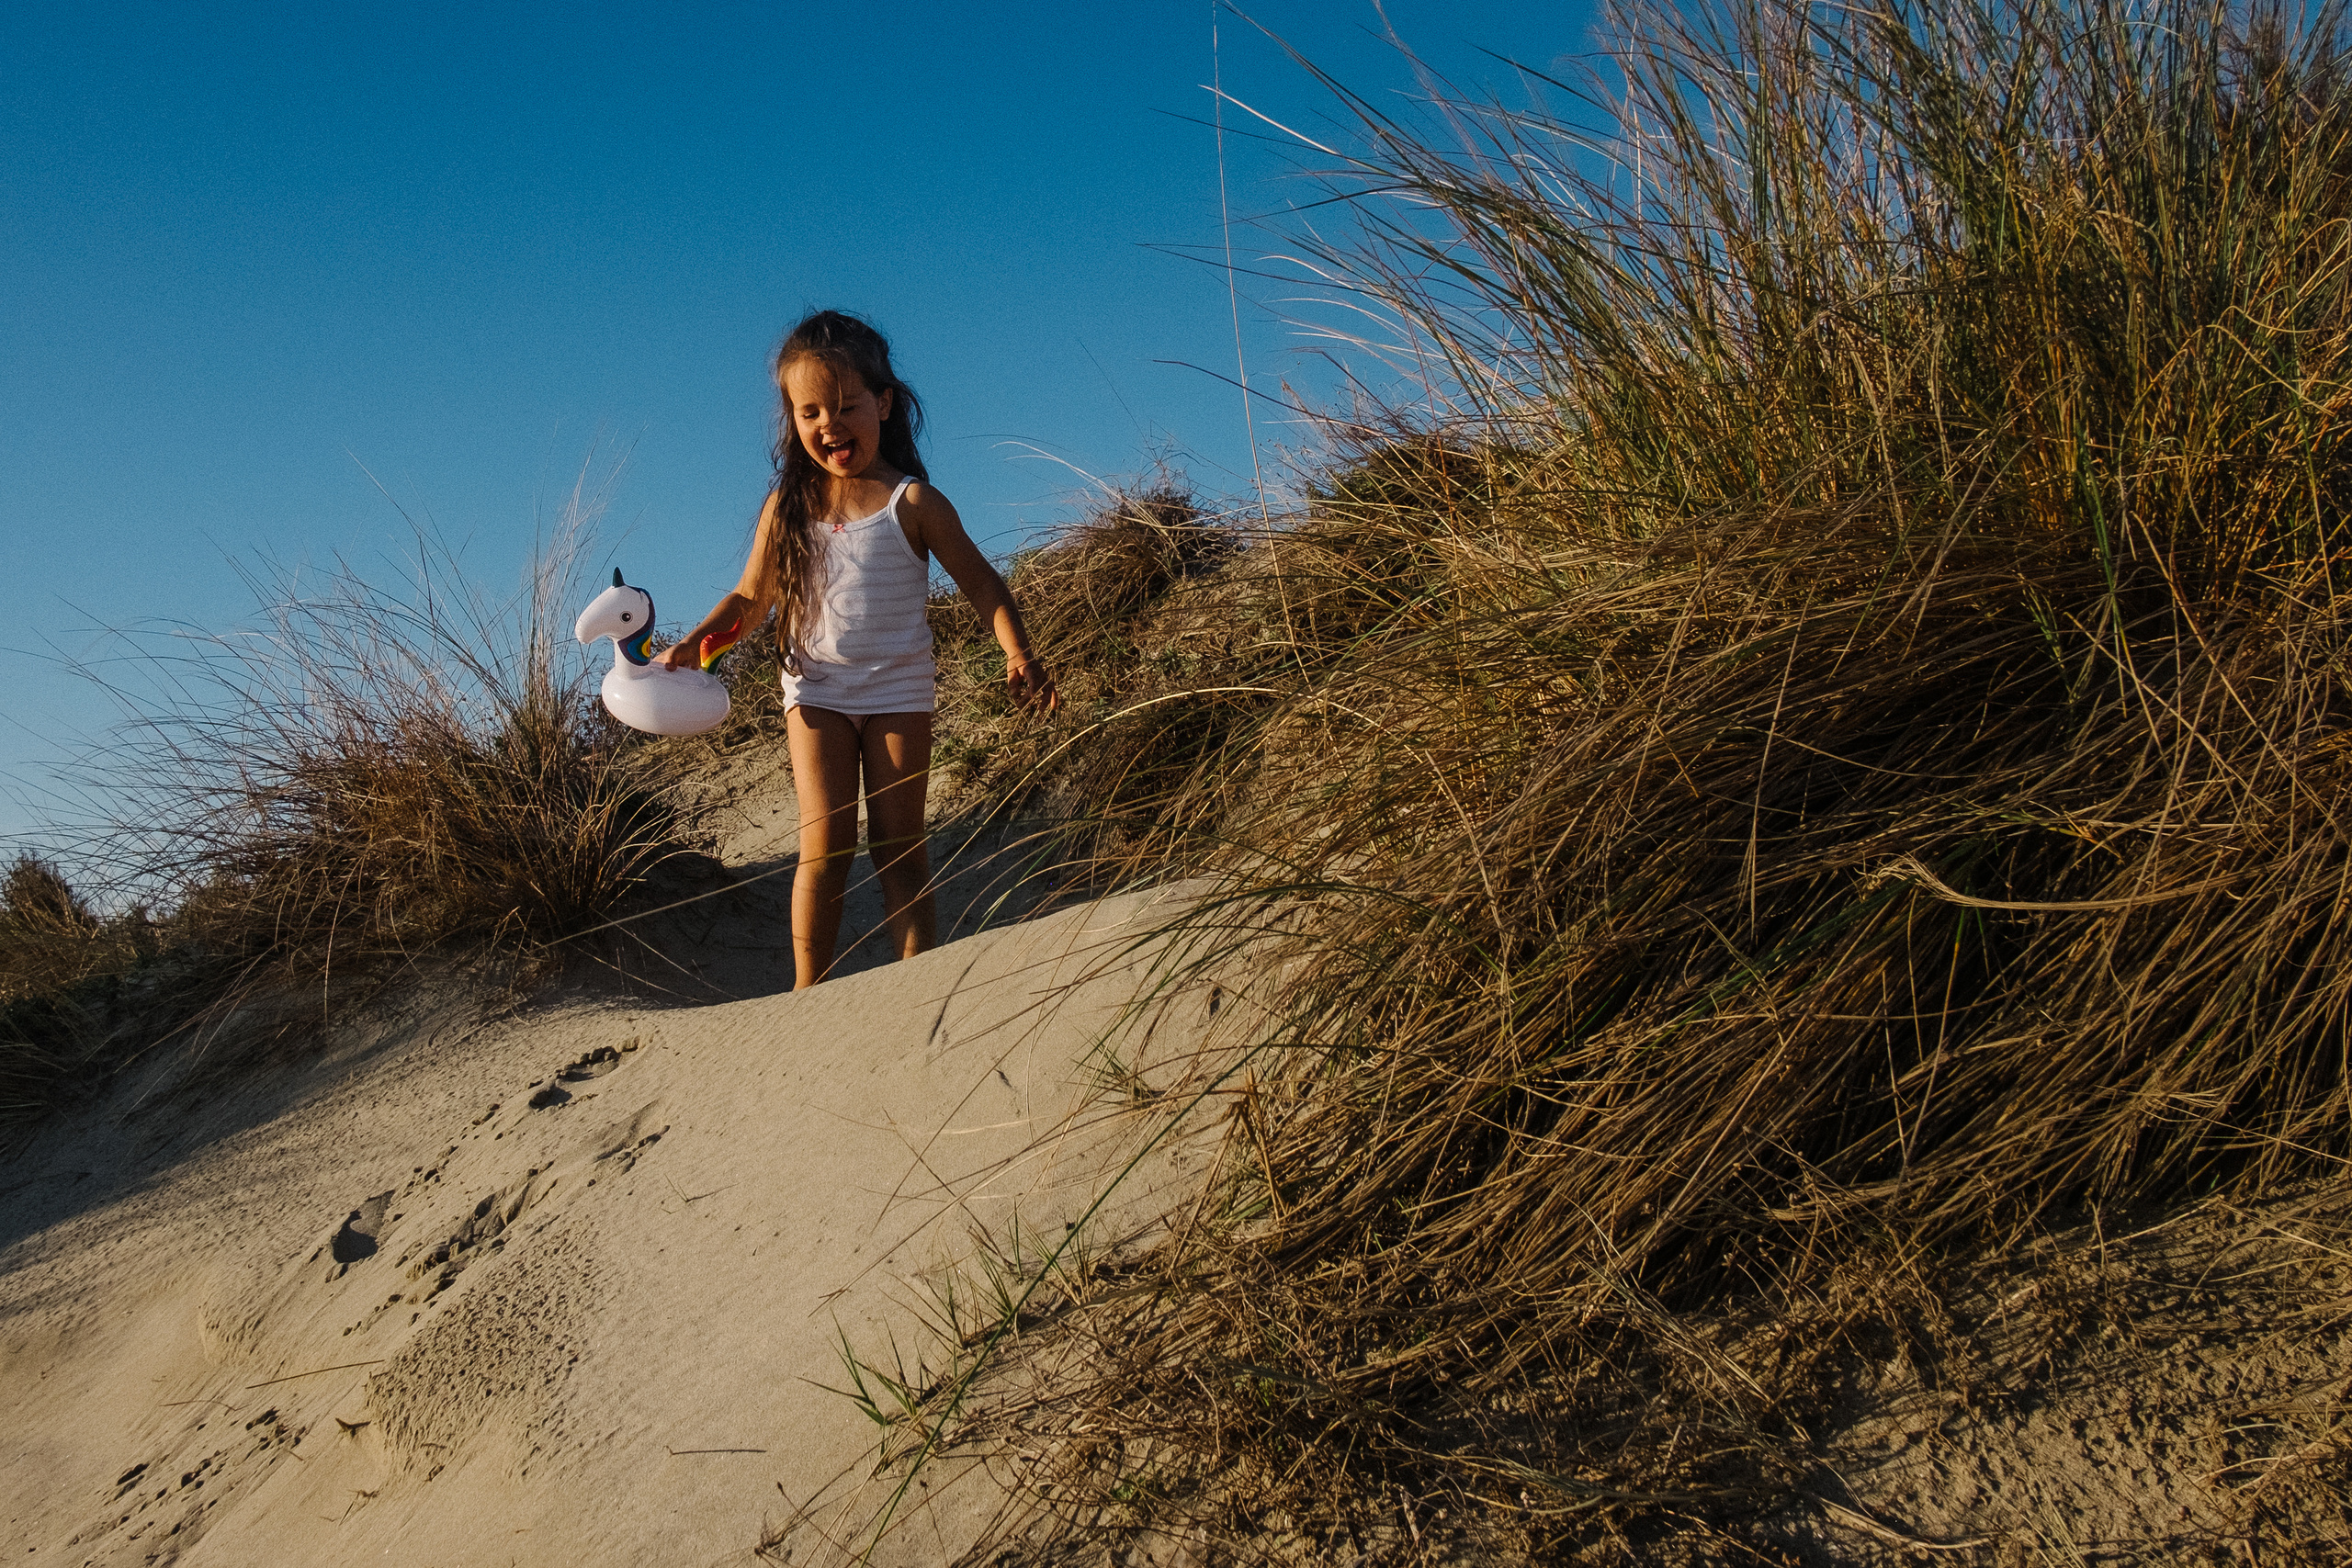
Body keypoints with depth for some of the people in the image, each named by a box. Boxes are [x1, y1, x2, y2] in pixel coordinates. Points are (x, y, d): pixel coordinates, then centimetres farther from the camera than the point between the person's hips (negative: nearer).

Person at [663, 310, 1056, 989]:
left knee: (900, 846, 3)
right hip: (817, 691, 1)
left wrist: (1019, 654, -18)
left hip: (897, 691, -1)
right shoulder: (787, 508, 1)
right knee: (826, 844, -6)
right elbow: (750, 599, 8)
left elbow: (980, 582, -5)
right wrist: (692, 644, -6)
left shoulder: (912, 503, -7)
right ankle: (808, 993, 3)